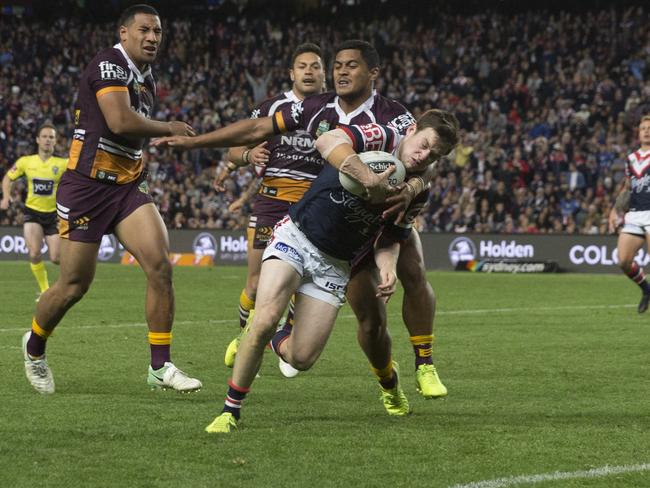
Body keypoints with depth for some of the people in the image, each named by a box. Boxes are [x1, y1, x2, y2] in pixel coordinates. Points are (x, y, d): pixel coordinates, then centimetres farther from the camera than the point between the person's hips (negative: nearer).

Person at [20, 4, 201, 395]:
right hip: (87, 186, -7)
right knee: (75, 285, 0)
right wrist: (168, 128, -13)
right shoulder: (110, 65, -13)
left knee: (160, 265, -13)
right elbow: (120, 121, -26)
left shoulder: (146, 79, 15)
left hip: (128, 186, 7)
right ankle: (35, 348, 28)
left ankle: (161, 367, -7)